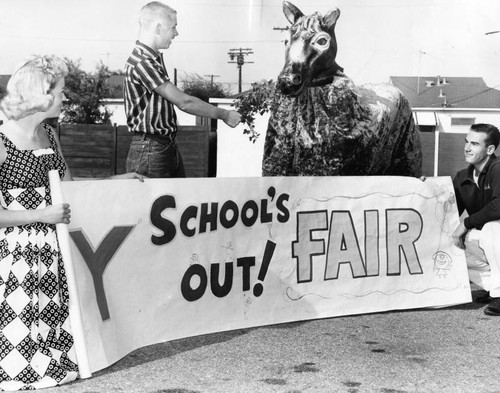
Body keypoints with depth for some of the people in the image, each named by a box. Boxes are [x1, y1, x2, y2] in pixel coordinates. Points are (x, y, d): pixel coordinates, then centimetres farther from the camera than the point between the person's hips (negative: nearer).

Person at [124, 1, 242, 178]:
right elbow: (184, 102, -18)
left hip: (169, 148, 10)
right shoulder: (142, 64, -19)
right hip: (150, 151, -10)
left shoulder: (155, 58, 13)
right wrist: (224, 115, -8)